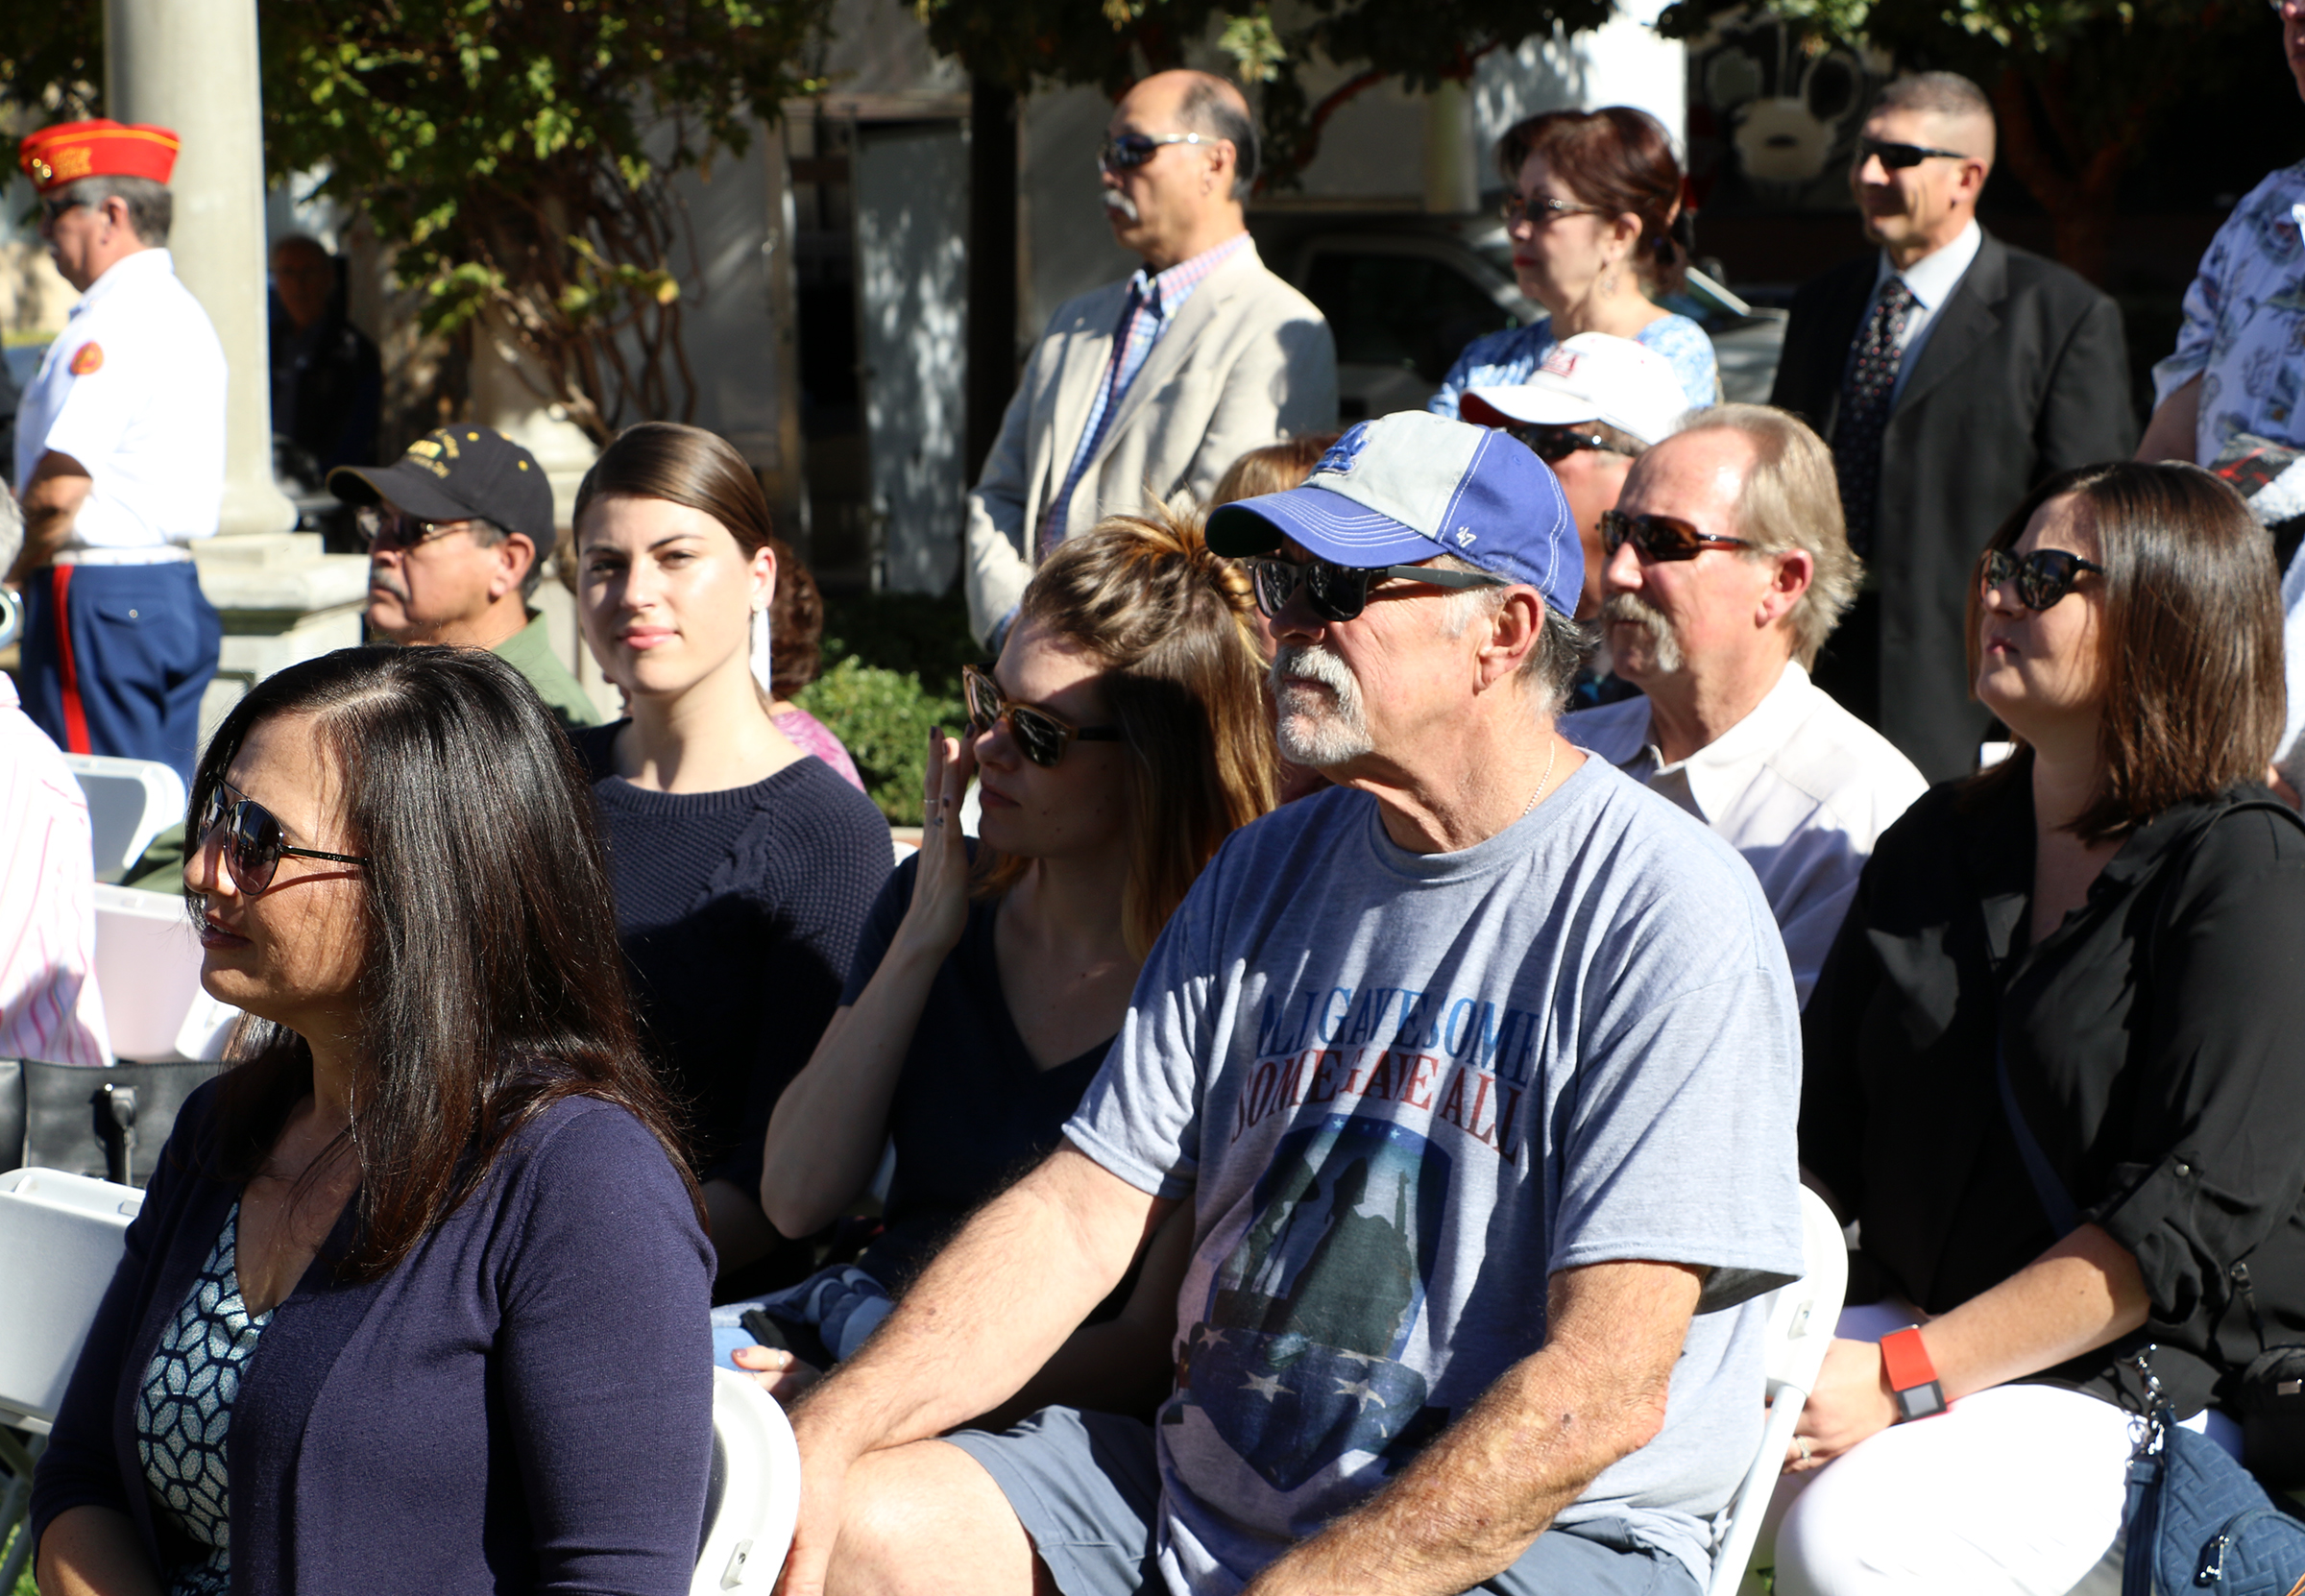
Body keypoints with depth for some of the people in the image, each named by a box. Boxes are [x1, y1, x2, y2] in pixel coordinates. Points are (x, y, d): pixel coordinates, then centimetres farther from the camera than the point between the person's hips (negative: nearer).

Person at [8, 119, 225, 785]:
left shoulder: (113, 325, -15)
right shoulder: (184, 313, 16)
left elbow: (60, 487, -20)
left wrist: (21, 573, -2)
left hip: (102, 598, -10)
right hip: (179, 588, 10)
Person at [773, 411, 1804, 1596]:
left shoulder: (1663, 914, -12)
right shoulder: (1263, 875, 12)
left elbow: (1603, 1389, -18)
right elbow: (1079, 1215, 7)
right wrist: (821, 1438, -8)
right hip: (1205, 1490, 7)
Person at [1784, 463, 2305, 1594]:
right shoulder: (1936, 843, 13)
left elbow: (2189, 1217, -18)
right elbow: (1820, 1129, 13)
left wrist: (1906, 1378, -22)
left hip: (2161, 1380, -6)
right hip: (1921, 1320, 6)